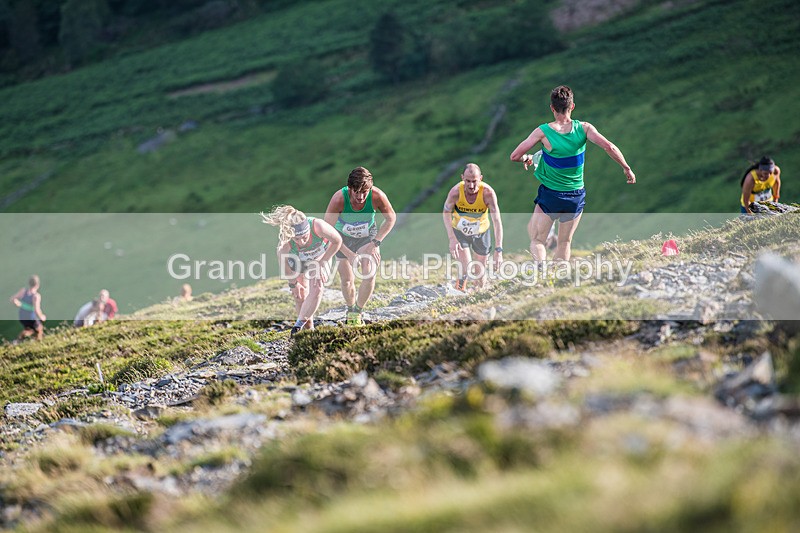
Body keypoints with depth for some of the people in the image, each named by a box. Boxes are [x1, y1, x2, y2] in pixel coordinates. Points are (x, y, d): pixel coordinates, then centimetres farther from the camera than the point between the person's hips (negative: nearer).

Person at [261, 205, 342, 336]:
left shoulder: (318, 226, -43)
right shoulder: (285, 241, -40)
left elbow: (337, 241, -22)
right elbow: (283, 264, -19)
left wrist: (322, 263, -19)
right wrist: (293, 283, -7)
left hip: (320, 258, 0)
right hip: (297, 261, 0)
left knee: (317, 289, -18)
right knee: (300, 295, -5)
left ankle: (300, 323, -6)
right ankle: (308, 328, 13)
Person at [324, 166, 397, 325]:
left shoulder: (377, 196, -29)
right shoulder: (339, 198, -34)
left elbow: (391, 218, -9)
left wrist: (375, 243, -15)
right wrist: (348, 254, -28)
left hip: (368, 236, 1)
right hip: (344, 237, -1)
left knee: (370, 274, -18)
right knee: (347, 280, -4)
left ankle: (358, 312, 3)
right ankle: (350, 310, 27)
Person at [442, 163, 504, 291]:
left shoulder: (488, 193, -31)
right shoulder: (456, 192, -29)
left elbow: (497, 221, -31)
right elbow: (446, 213, -10)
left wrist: (498, 250, -38)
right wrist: (452, 239, -20)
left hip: (481, 232, 1)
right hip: (459, 232, -1)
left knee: (480, 272, 10)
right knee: (466, 270, -19)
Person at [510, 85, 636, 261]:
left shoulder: (543, 132, -12)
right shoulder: (583, 128, -9)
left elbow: (514, 156, -12)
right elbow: (609, 147, -17)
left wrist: (526, 158, 10)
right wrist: (627, 168, -5)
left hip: (550, 195, -2)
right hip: (576, 197, 2)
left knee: (537, 240, 8)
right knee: (565, 243, 17)